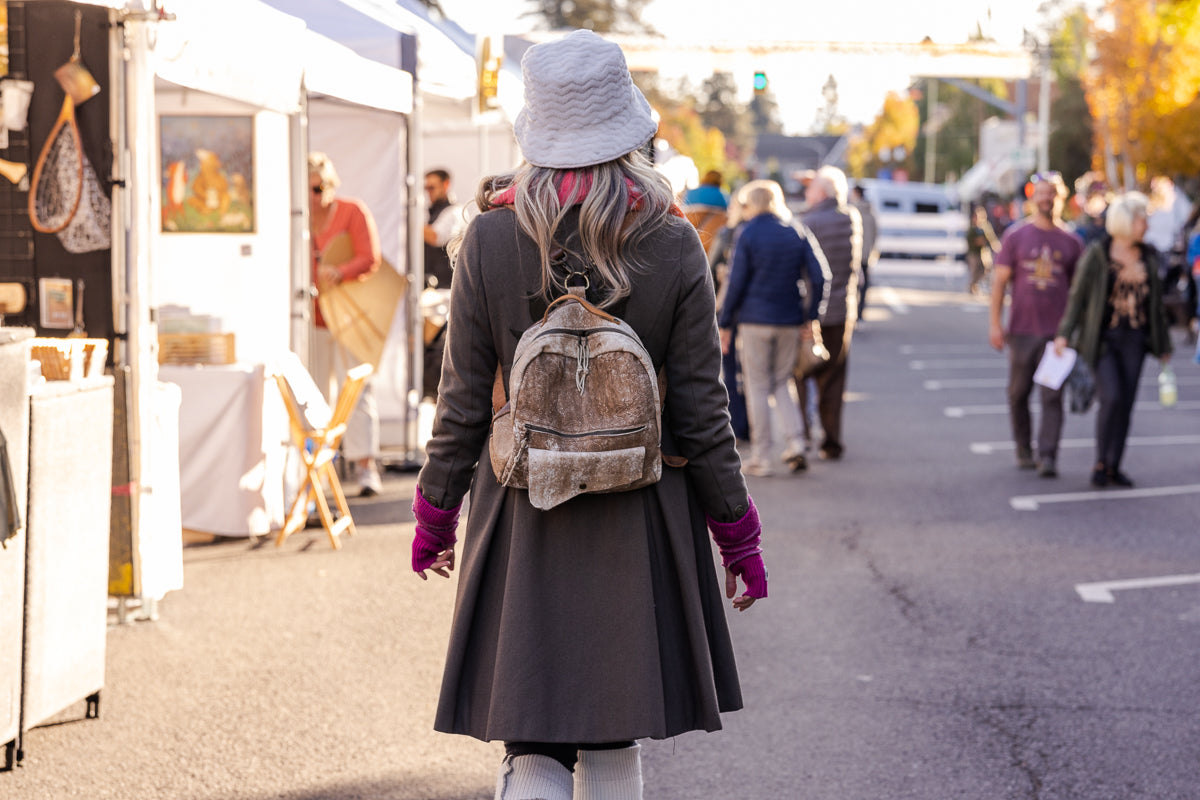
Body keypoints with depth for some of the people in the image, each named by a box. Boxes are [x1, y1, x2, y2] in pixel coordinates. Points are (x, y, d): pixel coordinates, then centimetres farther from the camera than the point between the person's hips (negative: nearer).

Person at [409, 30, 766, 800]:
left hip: (523, 517, 0)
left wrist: (436, 512, 11)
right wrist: (738, 532, 7)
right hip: (640, 523, 1)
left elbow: (464, 402, -3)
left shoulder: (489, 239, -7)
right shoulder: (672, 245, -7)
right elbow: (700, 412, -4)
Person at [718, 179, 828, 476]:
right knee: (781, 384, 16)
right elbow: (819, 277, 1)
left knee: (757, 387, 4)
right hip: (789, 323, 4)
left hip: (755, 321, -4)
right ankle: (794, 442, -2)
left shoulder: (748, 235, -6)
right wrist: (810, 318, 6)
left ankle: (760, 458, 5)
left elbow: (736, 283, -8)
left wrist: (725, 325, -2)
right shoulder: (796, 235, 5)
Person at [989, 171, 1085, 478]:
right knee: (1018, 394, 8)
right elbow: (1000, 280, 2)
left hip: (1057, 332, 0)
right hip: (1022, 329, 0)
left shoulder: (1071, 242, 7)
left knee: (1052, 397, -8)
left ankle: (1048, 457, -11)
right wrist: (995, 323, -5)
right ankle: (1024, 451, 22)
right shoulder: (1015, 236, 3)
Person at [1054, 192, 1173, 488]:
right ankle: (1100, 463, 0)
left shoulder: (1148, 257, 6)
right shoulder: (1096, 255, -8)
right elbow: (1077, 295, -6)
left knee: (1126, 402, 2)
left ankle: (1114, 468, 11)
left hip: (1134, 340, 5)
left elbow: (1156, 302, 12)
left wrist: (1163, 345, 14)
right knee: (1111, 398, -16)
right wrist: (1064, 334, -16)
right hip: (1102, 338, -5)